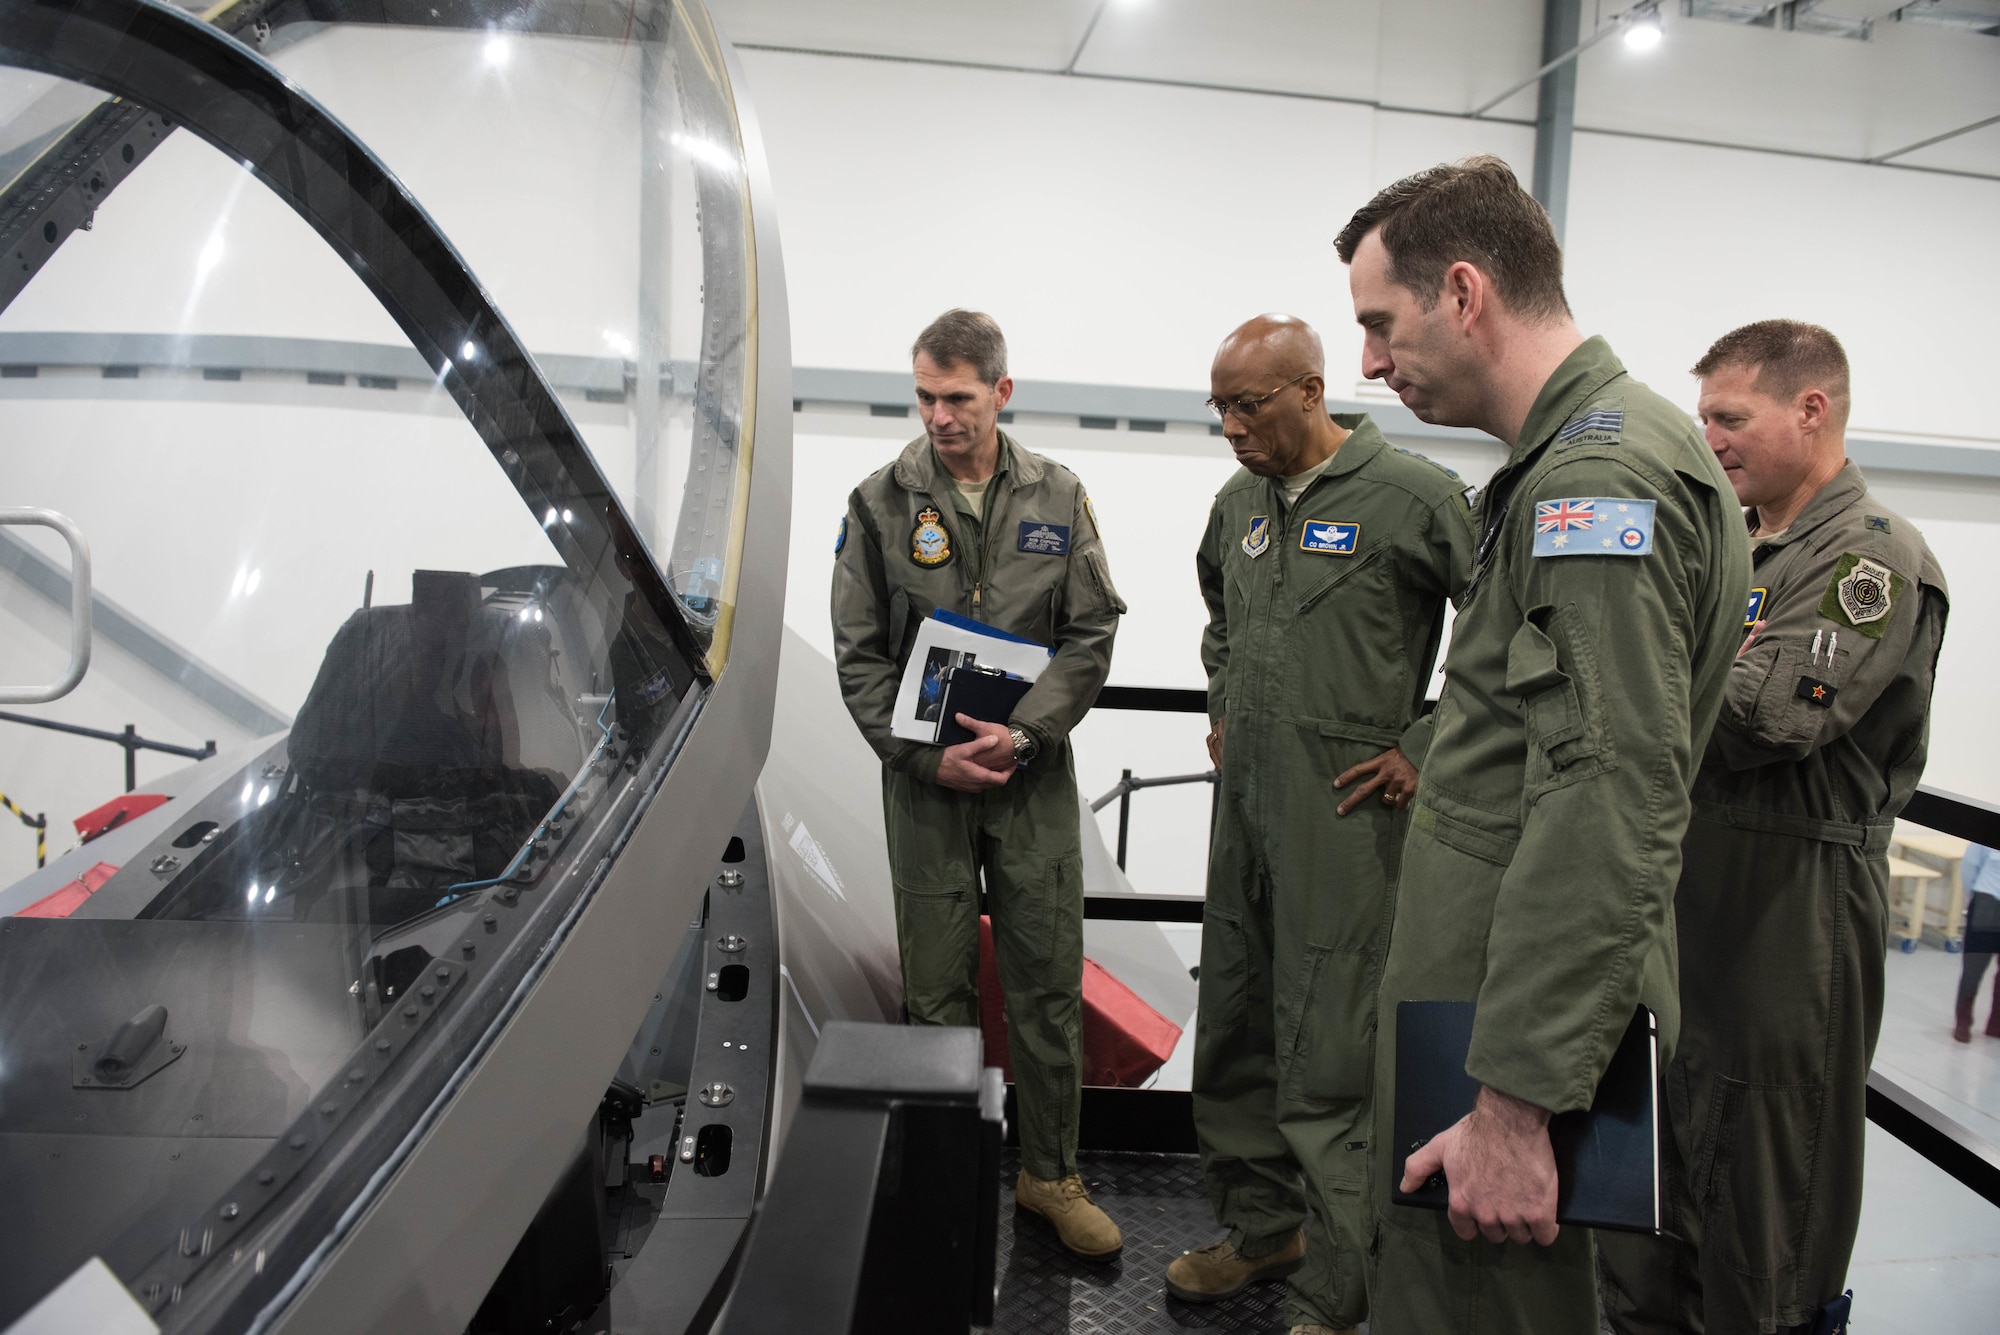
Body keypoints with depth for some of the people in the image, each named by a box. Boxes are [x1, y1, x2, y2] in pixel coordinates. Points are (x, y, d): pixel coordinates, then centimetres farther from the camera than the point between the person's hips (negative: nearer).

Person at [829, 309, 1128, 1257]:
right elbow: (859, 655, 0)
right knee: (937, 992, 7)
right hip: (925, 784, -1)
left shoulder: (1057, 498, 4)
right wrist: (927, 755, -11)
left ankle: (1051, 1175, 23)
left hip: (1035, 777, 1)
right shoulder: (879, 503, 1)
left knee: (1049, 984, 7)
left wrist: (1026, 731, -12)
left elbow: (1092, 632, 2)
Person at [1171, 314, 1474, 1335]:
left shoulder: (1413, 496, -11)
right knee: (1232, 1032, 16)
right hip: (1242, 808, 8)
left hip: (1344, 819, -7)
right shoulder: (1239, 502, 11)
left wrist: (1425, 748, -12)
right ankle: (1261, 1228, 36)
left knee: (1326, 1063, -3)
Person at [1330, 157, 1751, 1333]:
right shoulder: (1583, 456, 15)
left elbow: (1607, 810, -25)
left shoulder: (1602, 473, -18)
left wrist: (1518, 1100, -24)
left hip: (1522, 1010, -10)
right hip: (1492, 995, 10)